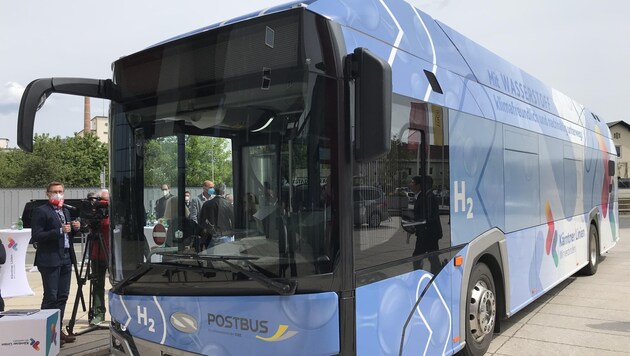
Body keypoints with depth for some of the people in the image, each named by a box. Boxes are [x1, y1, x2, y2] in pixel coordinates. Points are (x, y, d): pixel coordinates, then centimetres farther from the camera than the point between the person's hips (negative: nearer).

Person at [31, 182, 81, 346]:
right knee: (51, 297, -5)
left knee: (63, 296, 9)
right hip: (49, 260, -7)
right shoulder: (40, 211, -7)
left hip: (65, 259, 7)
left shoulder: (66, 211, 16)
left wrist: (75, 228, 1)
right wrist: (59, 231, -21)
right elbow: (36, 237, -14)